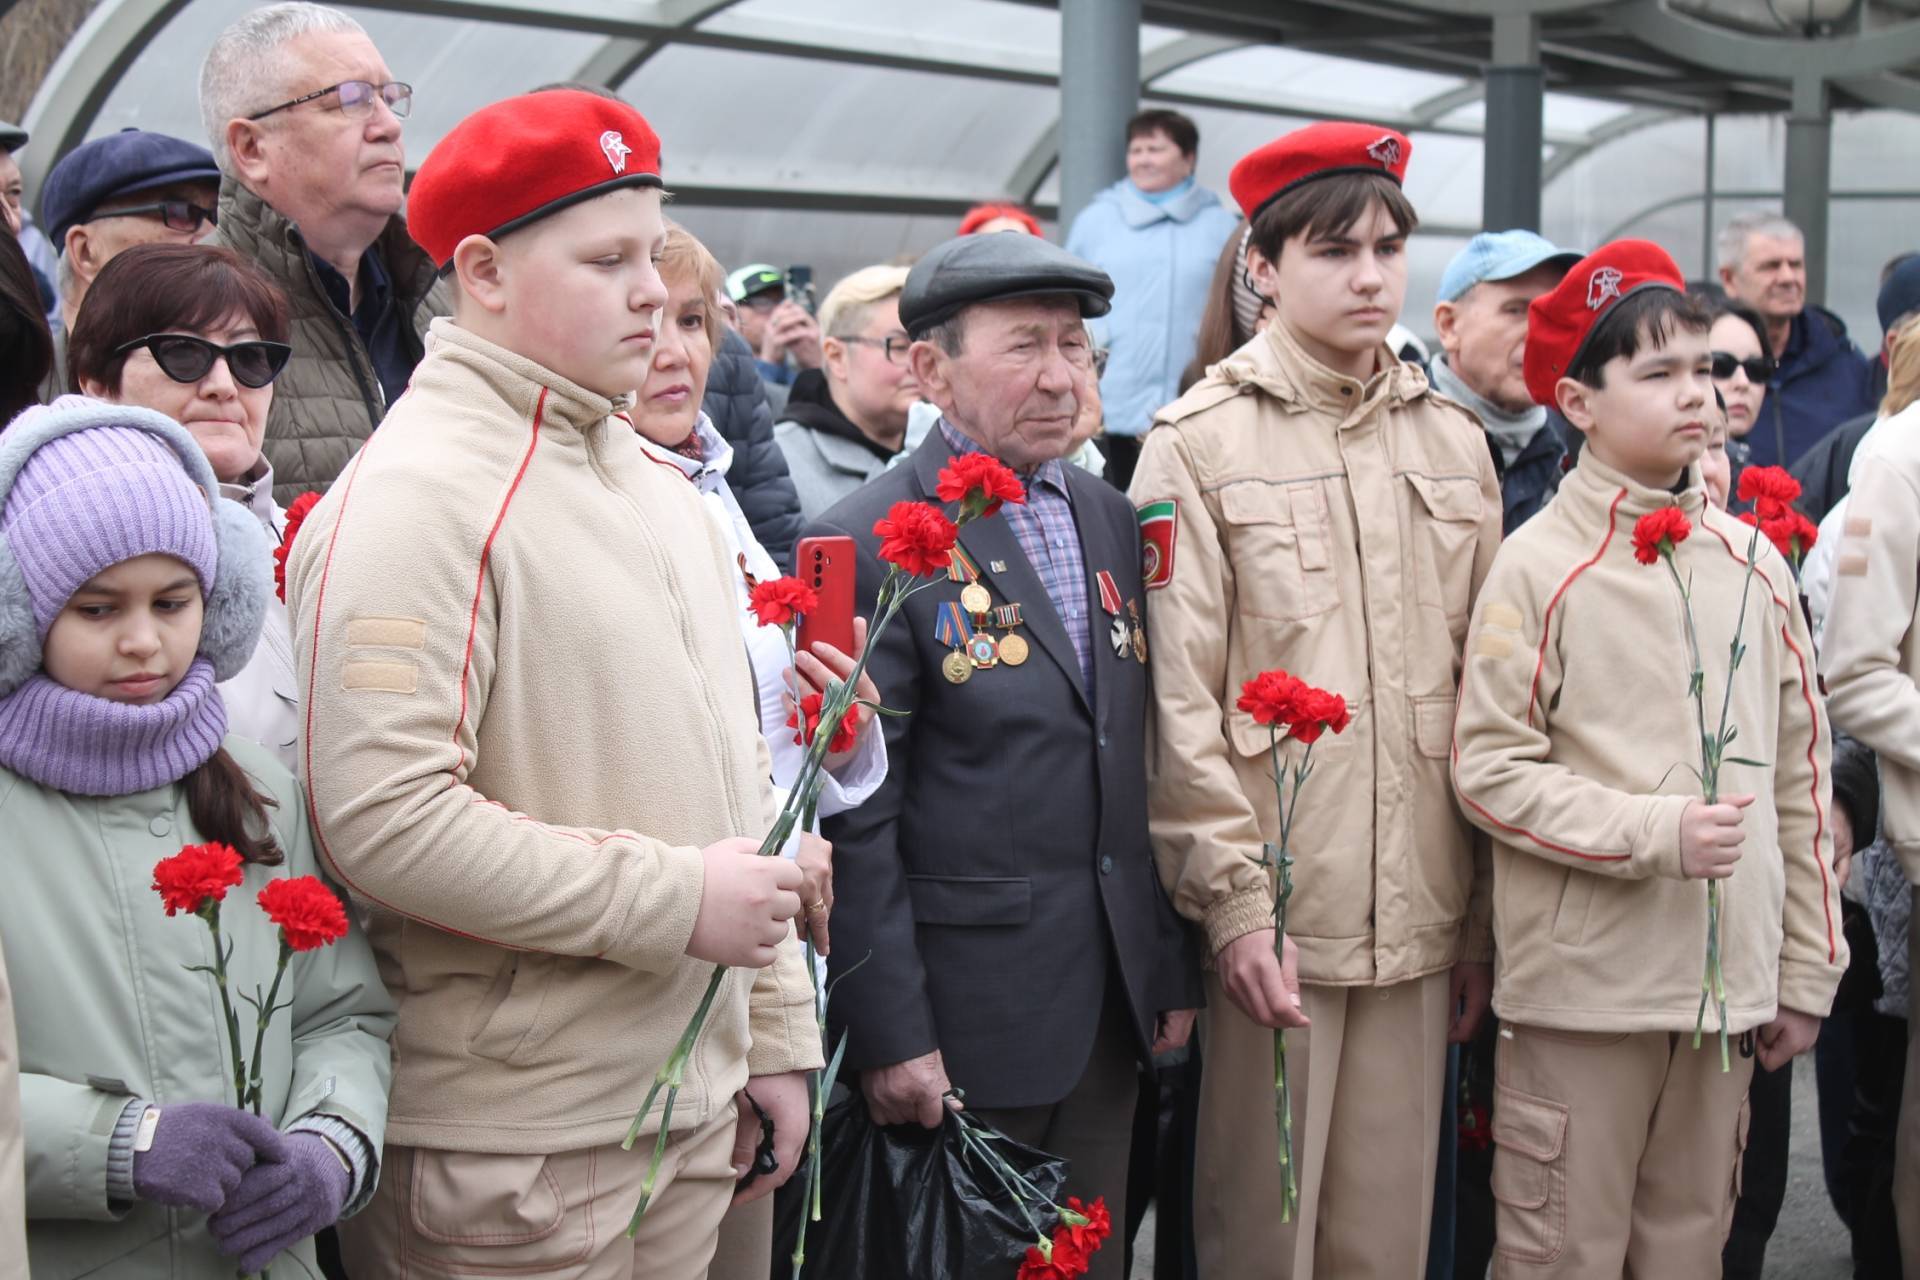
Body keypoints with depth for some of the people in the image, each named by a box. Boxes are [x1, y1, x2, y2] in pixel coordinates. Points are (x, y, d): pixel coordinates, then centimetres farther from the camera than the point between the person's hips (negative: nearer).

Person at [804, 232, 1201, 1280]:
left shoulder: (1114, 522, 9)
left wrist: (1172, 968, 12)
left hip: (1111, 1002, 6)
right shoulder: (869, 544, -12)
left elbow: (1140, 767, 13)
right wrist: (891, 1034, -15)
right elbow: (855, 819, -14)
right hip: (963, 1021, -6)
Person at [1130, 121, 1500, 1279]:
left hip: (1420, 917, 4)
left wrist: (1484, 916, 10)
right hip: (1272, 917, -4)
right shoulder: (1200, 444, -3)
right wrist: (1233, 901, -12)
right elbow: (1179, 701, -7)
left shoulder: (1454, 442, 11)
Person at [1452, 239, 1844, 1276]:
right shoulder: (1538, 567, -7)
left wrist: (1807, 968, 9)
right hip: (1582, 985, -5)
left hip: (1728, 984, 5)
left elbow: (1800, 774, 10)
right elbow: (1489, 770, -9)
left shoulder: (1753, 565, 7)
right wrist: (1653, 832, -18)